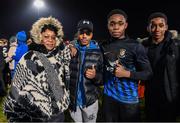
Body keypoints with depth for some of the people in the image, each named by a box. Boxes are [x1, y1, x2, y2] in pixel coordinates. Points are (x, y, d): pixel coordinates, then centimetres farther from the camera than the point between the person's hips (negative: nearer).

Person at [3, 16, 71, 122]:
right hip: (36, 115, -3)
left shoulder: (60, 57, -1)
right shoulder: (29, 59, -11)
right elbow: (17, 90, -7)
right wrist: (16, 117, -5)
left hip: (58, 113, 4)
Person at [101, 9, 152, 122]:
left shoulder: (135, 46, -9)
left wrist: (127, 73, -18)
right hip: (109, 97, 3)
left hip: (129, 98, -3)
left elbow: (148, 73, -7)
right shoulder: (104, 46, 3)